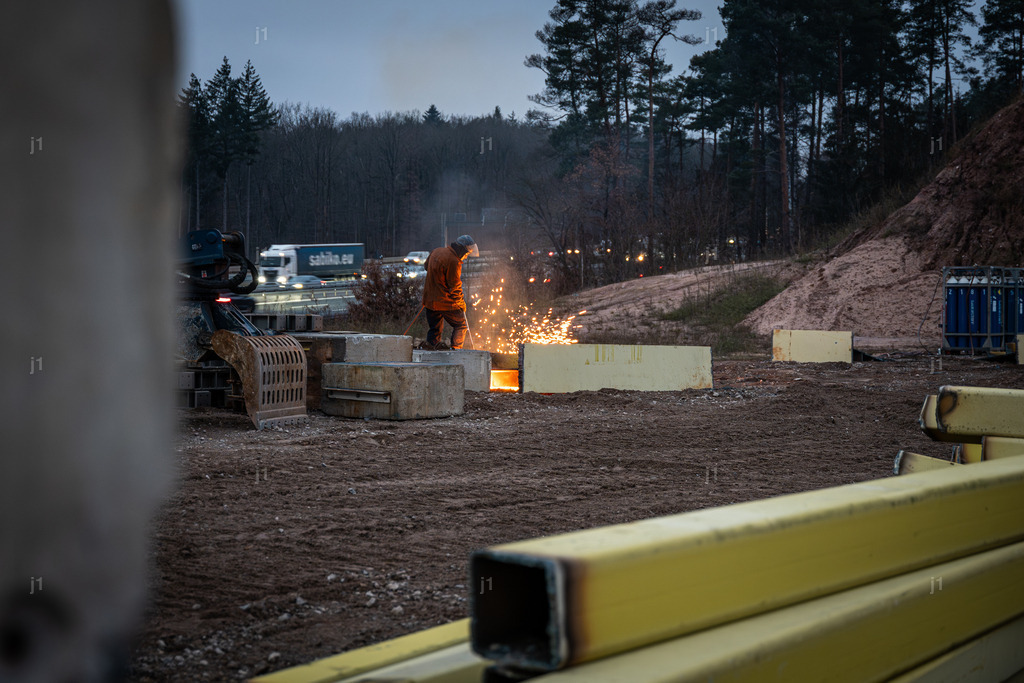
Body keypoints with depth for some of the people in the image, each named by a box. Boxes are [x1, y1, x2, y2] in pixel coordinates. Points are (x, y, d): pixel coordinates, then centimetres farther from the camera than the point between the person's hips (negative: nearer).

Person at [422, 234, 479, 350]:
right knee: (461, 325, 6)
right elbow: (454, 286, -15)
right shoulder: (453, 261, -19)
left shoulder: (437, 251, 7)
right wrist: (461, 304, -3)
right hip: (445, 302, -8)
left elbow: (426, 266, 26)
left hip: (429, 300, 8)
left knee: (435, 329, 17)